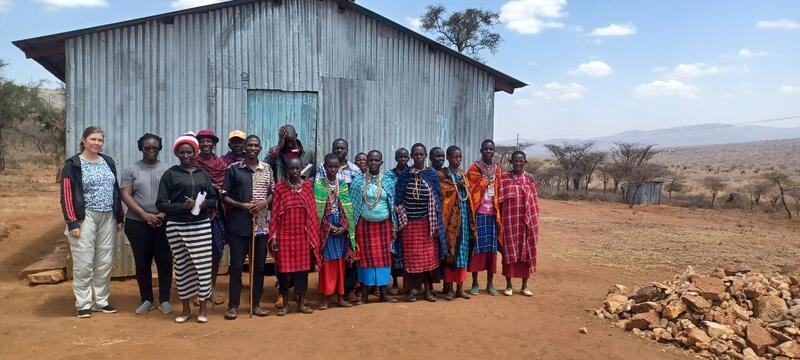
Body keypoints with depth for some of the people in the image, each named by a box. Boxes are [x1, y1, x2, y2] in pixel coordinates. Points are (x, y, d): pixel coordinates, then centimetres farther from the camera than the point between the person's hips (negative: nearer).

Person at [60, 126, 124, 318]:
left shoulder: (108, 162, 12)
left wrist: (119, 217, 12)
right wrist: (72, 223, -13)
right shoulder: (73, 165, -3)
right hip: (85, 217, -5)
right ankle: (83, 304, 7)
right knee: (83, 263, -3)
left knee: (104, 262, 8)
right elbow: (67, 195, -7)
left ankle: (101, 301, 18)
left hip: (108, 217, 5)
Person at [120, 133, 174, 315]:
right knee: (142, 263, 8)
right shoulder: (131, 170, 6)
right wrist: (145, 215, -12)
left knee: (165, 262, 2)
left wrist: (163, 214, -12)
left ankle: (164, 300, 14)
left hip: (164, 223, 0)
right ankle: (147, 300, 20)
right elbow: (125, 195, -2)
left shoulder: (168, 169, 5)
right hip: (137, 223, 1)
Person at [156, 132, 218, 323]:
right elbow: (161, 204, -3)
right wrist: (182, 206, -17)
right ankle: (186, 308, 21)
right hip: (177, 227, -1)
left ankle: (203, 308, 13)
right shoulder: (170, 174, 2)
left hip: (201, 225, 2)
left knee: (203, 265, -1)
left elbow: (214, 198, 13)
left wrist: (204, 204, -8)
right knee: (182, 267, 6)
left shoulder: (202, 174, 11)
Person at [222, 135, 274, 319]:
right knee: (236, 266, 1)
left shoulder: (267, 169, 8)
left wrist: (265, 202, -8)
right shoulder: (233, 168, 0)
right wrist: (241, 205, -15)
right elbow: (224, 196, 0)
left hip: (261, 224, 3)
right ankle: (233, 305, 11)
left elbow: (273, 192, 12)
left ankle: (256, 304, 19)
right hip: (238, 224, -3)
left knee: (259, 266, 8)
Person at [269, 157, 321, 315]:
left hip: (303, 235, 2)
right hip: (284, 235, -2)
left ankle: (301, 303, 20)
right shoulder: (280, 187, -2)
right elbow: (274, 213, -2)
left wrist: (314, 234, 2)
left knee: (302, 267, 8)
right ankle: (285, 304, 18)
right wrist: (273, 236, -7)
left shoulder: (307, 186, 3)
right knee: (284, 268, 4)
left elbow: (312, 212, 5)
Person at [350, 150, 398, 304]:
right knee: (366, 257, 2)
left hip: (384, 225, 2)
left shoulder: (388, 181, 3)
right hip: (364, 225, -1)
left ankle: (383, 293, 15)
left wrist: (394, 228, 3)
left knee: (383, 257, 5)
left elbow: (392, 205, 5)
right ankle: (364, 295, 11)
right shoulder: (358, 181, -1)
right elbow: (352, 205, 0)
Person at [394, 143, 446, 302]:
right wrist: (402, 220, -7)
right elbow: (398, 200, 1)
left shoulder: (432, 174, 1)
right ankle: (409, 290, 15)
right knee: (411, 256, 4)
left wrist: (436, 224, -3)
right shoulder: (405, 175, 0)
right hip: (410, 222, -1)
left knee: (429, 255, 5)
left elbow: (437, 199, 1)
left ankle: (428, 289, 17)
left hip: (428, 222, 1)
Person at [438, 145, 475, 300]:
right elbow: (446, 192, -15)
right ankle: (448, 287, 5)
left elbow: (467, 194, 17)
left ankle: (460, 287, 14)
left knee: (462, 250, 7)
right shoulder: (442, 175, -2)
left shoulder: (463, 174, 17)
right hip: (450, 217, -6)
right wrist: (460, 185, -10)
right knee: (449, 250, -4)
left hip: (464, 216, 6)